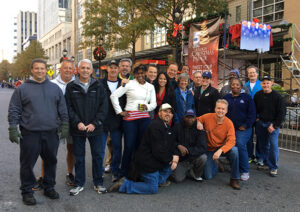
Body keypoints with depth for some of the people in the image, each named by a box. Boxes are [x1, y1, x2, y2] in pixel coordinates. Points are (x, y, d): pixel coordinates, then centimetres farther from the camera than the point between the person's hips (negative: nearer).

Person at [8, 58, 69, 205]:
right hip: (29, 134, -2)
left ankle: (49, 187, 30)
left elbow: (63, 110, 11)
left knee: (51, 162, 13)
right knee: (27, 164, 6)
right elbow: (14, 110, 1)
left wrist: (64, 126, 6)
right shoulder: (22, 89, 1)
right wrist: (13, 129, -5)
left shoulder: (55, 88, 8)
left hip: (51, 134, 3)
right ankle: (27, 191, 22)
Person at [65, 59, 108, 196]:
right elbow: (68, 107, -1)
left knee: (98, 156, 7)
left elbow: (104, 106, 0)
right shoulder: (71, 87, 3)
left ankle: (98, 183, 22)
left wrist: (95, 123, -9)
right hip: (77, 129, 0)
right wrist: (77, 123, -13)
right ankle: (79, 184, 24)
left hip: (95, 128, 1)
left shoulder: (98, 86, 4)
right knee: (79, 157, 10)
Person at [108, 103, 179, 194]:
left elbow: (172, 145, 18)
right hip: (147, 163, -9)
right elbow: (158, 150, -22)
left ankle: (160, 180, 15)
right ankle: (124, 185, -1)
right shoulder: (155, 126, -20)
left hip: (155, 161, 9)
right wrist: (170, 160, -8)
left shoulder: (168, 128, 13)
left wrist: (175, 156, -3)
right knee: (153, 189, -6)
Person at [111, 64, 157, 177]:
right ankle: (123, 174, 12)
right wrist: (119, 111, -3)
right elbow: (114, 96, -1)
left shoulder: (150, 87, 15)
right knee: (129, 146, -2)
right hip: (130, 118, -3)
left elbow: (154, 103, 15)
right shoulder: (129, 84, 1)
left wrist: (147, 107, -6)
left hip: (144, 118, 3)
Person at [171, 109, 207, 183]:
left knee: (203, 157, -31)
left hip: (194, 157, 0)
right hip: (180, 159, 0)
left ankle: (196, 175, 0)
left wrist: (188, 151, -26)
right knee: (178, 179, -17)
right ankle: (187, 170, 19)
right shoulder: (177, 127, -5)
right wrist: (178, 146, -22)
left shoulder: (199, 129, -9)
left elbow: (202, 148, -17)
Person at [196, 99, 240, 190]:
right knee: (208, 176, -9)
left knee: (234, 150, -34)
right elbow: (197, 119, 7)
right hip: (209, 150, 0)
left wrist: (220, 151, -39)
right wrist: (198, 123, -19)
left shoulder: (229, 123, -15)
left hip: (223, 148, 0)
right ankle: (215, 165, 29)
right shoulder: (207, 117, -13)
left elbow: (231, 141, -23)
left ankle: (234, 179, -15)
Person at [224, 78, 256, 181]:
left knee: (240, 145, -22)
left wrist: (246, 126, -7)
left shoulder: (246, 97, 5)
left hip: (243, 128, -4)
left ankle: (245, 171, -12)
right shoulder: (226, 97, 15)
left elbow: (252, 113, 1)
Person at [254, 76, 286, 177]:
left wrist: (274, 125, -11)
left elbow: (281, 113, -7)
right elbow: (254, 109, 16)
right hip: (260, 123, 4)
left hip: (272, 124, -4)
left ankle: (273, 167, 3)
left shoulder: (277, 96, -9)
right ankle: (265, 163, 24)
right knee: (263, 145, 9)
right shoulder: (257, 95, 2)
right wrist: (256, 118, 5)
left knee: (273, 145, -8)